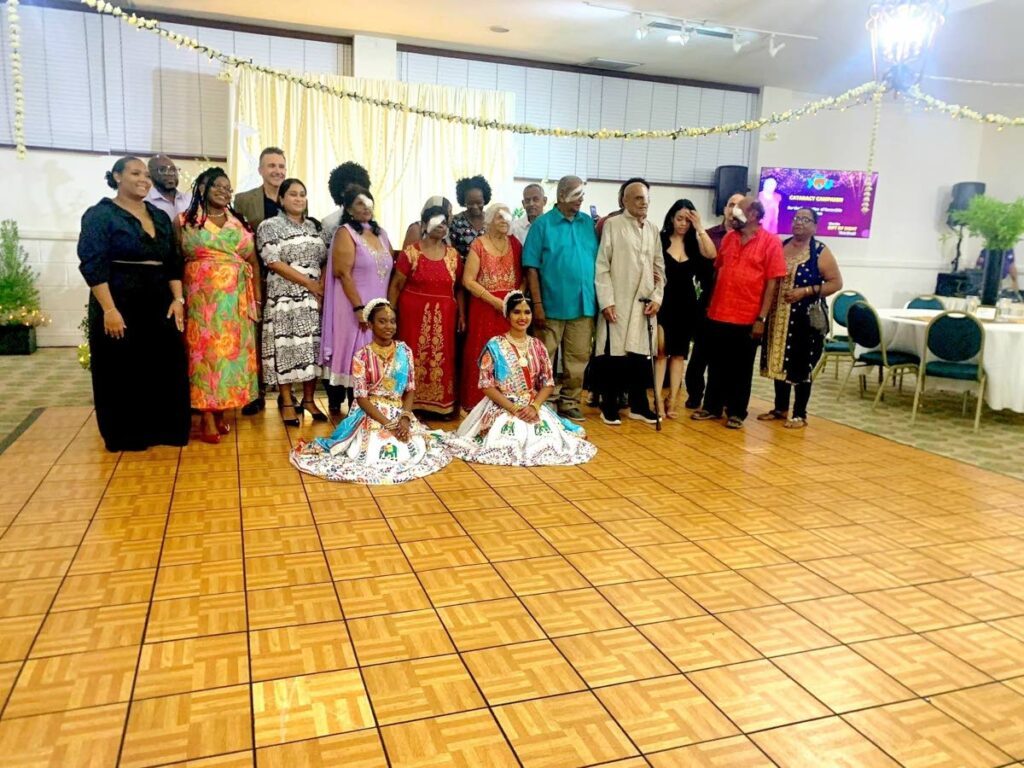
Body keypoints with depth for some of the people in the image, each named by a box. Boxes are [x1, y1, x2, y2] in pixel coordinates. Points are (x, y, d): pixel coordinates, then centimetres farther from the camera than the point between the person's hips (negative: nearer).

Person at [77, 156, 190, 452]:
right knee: (122, 370, 3)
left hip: (159, 302, 5)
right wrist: (109, 309, -21)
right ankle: (126, 435, 15)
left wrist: (177, 299, -1)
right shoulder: (99, 214, -4)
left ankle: (162, 429, 20)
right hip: (119, 302, -5)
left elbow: (173, 261, 13)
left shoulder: (159, 216, 13)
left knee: (164, 366, 6)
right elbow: (93, 265, -12)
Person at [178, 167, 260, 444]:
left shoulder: (240, 223, 13)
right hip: (201, 296, -3)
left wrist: (257, 299, 4)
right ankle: (207, 418, -2)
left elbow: (253, 263, 11)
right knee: (204, 349, -5)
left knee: (231, 349, 3)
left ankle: (220, 411, 14)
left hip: (236, 298, 3)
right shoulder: (185, 221, 5)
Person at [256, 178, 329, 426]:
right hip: (285, 296, -4)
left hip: (315, 296, 5)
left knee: (313, 344, 4)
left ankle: (308, 399, 14)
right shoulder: (269, 226, -1)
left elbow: (325, 259, 12)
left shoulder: (315, 226, 15)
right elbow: (273, 262, -11)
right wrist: (309, 283, -13)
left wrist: (322, 285, -7)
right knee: (286, 345, -4)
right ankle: (287, 402, 4)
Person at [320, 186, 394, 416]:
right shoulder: (345, 233, -6)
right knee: (352, 354, -3)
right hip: (354, 306, -6)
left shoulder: (380, 233, 13)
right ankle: (337, 404, 7)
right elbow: (343, 273, -15)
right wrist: (359, 307, -20)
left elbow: (391, 269, 18)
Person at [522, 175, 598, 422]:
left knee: (578, 358, 10)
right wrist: (537, 304, -11)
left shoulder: (589, 223, 9)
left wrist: (599, 299, 4)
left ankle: (569, 402, 22)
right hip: (552, 305, -4)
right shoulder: (543, 223, -2)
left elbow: (598, 261, 11)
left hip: (583, 304, 4)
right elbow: (532, 267, -5)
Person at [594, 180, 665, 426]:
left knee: (641, 355, 7)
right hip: (617, 302, -4)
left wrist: (657, 297, 3)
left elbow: (659, 267, 15)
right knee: (613, 355, 1)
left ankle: (638, 406, 20)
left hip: (644, 304, 4)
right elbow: (602, 266, -5)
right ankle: (609, 407, 13)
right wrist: (606, 301, -12)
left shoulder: (653, 229, 13)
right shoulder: (612, 225, -1)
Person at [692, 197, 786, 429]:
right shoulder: (728, 238, 10)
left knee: (741, 368, 7)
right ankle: (712, 407, 24)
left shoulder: (770, 241, -5)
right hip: (718, 315, 4)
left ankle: (737, 412, 19)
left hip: (747, 319, -4)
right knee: (717, 365, 11)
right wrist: (710, 304, 12)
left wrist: (762, 318, -12)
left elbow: (772, 283, -8)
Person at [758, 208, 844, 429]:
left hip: (806, 317, -5)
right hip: (779, 315, 5)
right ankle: (780, 408, 24)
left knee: (801, 366, 0)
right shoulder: (781, 246, 8)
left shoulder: (820, 252, -5)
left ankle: (800, 414, 11)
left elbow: (836, 283, -7)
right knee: (778, 362, 10)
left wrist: (806, 291, -17)